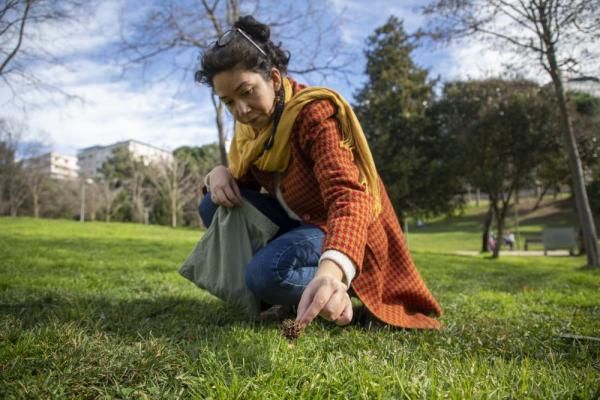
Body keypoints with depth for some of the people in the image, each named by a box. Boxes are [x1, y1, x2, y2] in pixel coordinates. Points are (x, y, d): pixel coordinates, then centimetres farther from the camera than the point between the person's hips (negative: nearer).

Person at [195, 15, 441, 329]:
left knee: (268, 273, -33)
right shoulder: (251, 125, 0)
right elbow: (243, 185, 10)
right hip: (296, 220, 9)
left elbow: (348, 196, -38)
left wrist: (330, 271, -56)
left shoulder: (315, 113, -23)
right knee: (214, 207, -6)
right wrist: (219, 174, -15)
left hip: (340, 229, -8)